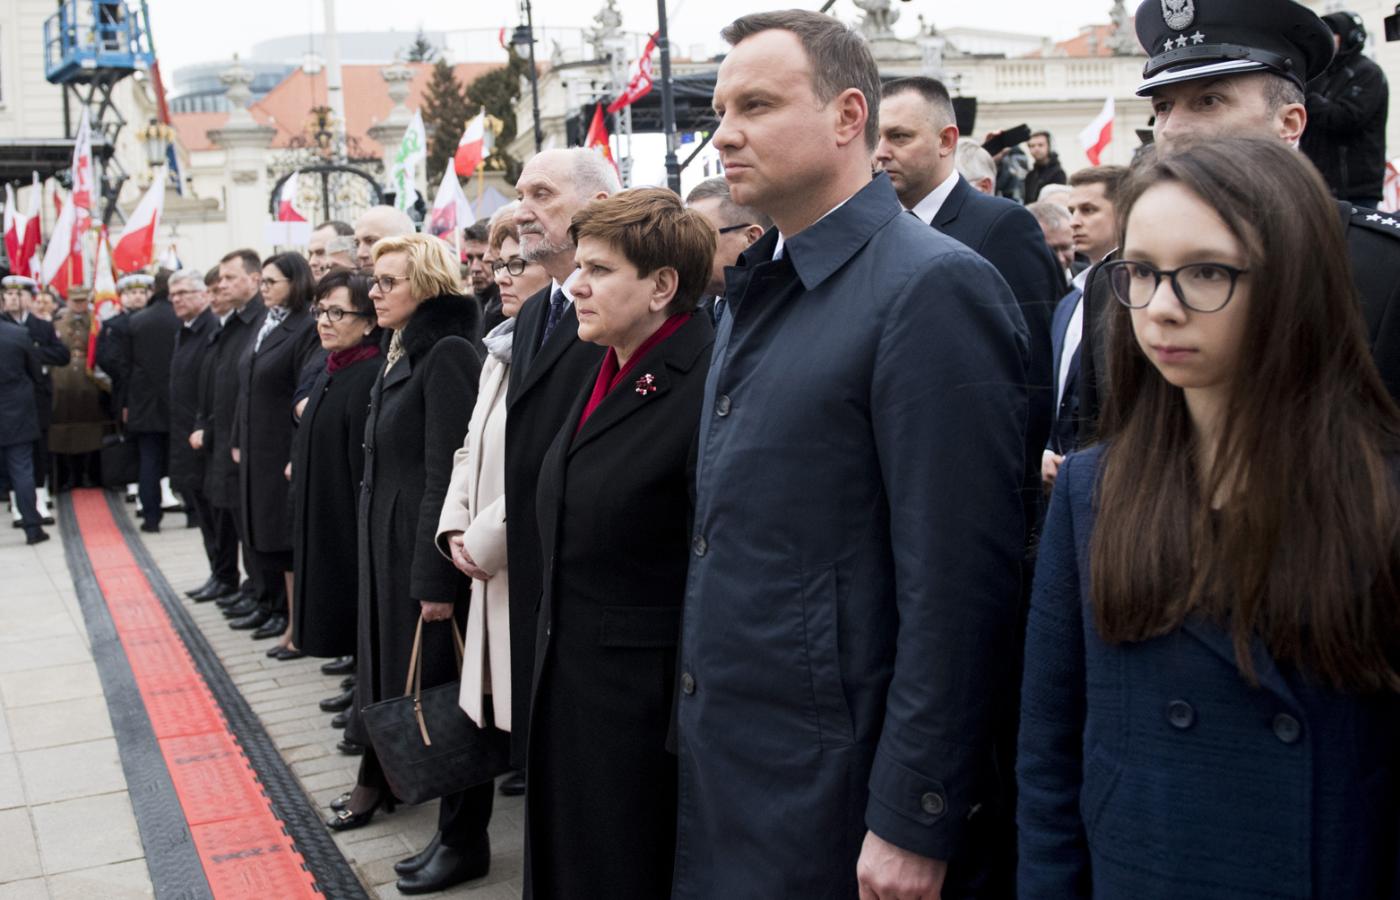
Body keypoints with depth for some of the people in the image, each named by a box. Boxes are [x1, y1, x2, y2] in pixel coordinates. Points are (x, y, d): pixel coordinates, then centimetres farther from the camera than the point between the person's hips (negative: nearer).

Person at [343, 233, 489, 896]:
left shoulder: (447, 354, -16)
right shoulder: (402, 355, 12)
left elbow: (447, 472, -20)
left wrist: (435, 578, -22)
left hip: (427, 544, -9)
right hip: (388, 542, 9)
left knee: (440, 688, 0)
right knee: (393, 663, 19)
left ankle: (463, 838, 11)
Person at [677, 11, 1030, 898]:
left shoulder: (934, 289, -16)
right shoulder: (758, 290, 11)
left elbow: (957, 583, -20)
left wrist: (911, 826, -18)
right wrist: (701, 726, 13)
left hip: (835, 798, -8)